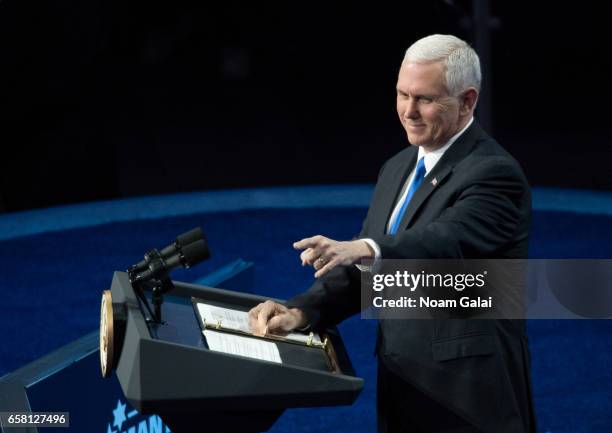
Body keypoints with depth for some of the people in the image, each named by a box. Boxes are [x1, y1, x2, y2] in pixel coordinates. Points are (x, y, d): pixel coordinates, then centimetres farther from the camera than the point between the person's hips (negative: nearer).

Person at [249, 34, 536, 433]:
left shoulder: (495, 174, -14)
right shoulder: (399, 168, 12)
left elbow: (446, 241, -32)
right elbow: (363, 268, 11)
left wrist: (364, 249, -49)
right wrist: (302, 312, -6)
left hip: (467, 399, -8)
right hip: (401, 386, 8)